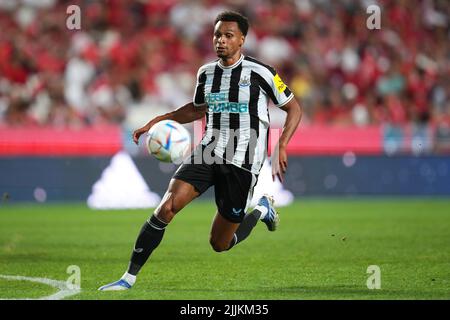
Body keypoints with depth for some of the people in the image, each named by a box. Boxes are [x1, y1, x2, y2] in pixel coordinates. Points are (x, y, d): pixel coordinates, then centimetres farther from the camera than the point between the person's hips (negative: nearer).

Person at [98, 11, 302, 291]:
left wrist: (282, 147, -12)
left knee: (220, 244, 4)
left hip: (241, 163, -4)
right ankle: (129, 278, -14)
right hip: (208, 153, 4)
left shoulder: (259, 73, -8)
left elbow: (294, 108, 1)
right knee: (166, 208, -20)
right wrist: (157, 121, 17)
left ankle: (262, 209, 34)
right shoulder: (206, 73, 8)